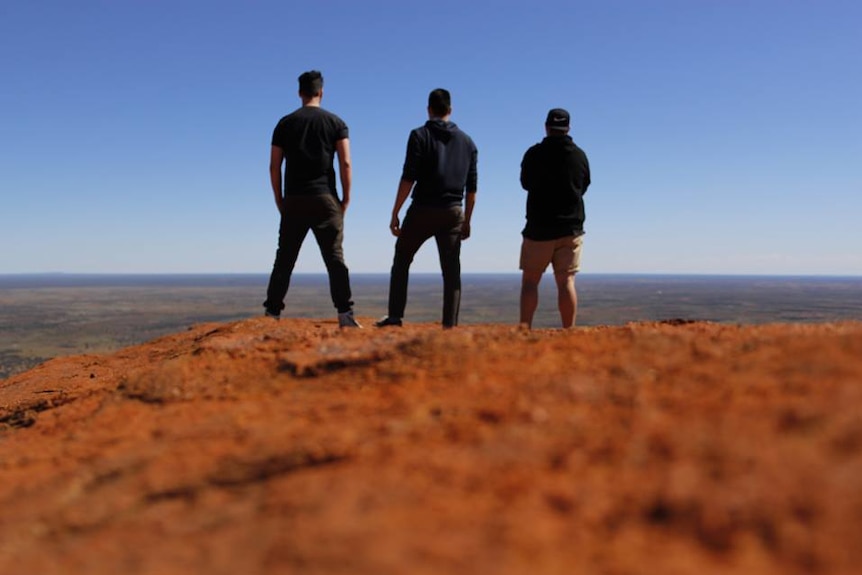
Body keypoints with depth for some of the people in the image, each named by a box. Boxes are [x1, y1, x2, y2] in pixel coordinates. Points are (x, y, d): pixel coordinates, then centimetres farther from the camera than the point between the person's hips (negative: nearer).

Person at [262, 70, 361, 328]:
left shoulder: (285, 123, 8)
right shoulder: (335, 122, 4)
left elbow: (274, 166, 5)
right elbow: (345, 163, -4)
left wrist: (279, 201, 12)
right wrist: (346, 198, 3)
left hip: (293, 200, 2)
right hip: (325, 199, -1)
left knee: (284, 258, 7)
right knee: (334, 257, -2)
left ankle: (272, 312, 8)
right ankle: (345, 313, -7)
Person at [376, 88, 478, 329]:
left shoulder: (420, 135, -1)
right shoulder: (467, 142, 13)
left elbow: (408, 178, -10)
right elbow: (471, 188, 11)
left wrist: (395, 213, -7)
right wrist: (466, 221, 18)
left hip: (423, 210, -3)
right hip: (453, 212, 3)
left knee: (401, 261, 12)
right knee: (451, 270, 4)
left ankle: (395, 316, 8)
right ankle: (450, 325, 0)